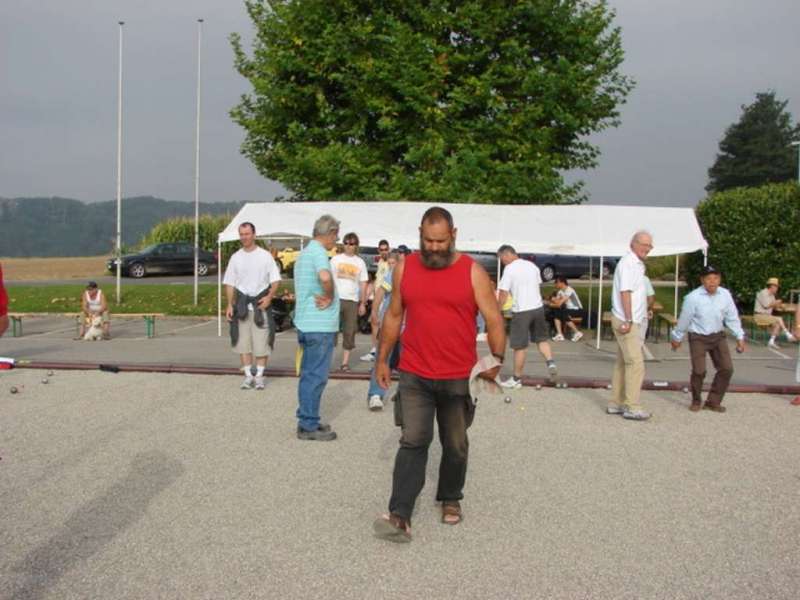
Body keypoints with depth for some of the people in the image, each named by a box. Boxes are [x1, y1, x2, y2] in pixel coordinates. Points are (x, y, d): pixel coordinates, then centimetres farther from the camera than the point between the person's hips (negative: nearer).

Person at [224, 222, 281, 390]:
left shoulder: (265, 255, 1)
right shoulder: (235, 257, 8)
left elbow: (275, 280, 0)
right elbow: (229, 283, 9)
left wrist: (269, 297, -16)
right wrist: (229, 304, -1)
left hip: (260, 304, -2)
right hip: (241, 304, 3)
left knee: (261, 342, -1)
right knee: (242, 342, 4)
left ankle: (259, 375, 10)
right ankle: (248, 375, 14)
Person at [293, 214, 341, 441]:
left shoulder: (304, 252, 16)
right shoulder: (318, 252, -15)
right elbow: (325, 276, -36)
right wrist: (330, 297, -19)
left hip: (306, 322, 10)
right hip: (320, 325, -10)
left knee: (309, 374, 16)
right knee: (316, 376, -3)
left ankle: (307, 421, 23)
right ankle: (309, 426, 2)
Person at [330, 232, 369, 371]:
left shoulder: (360, 262, 8)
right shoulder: (336, 259, 6)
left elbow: (363, 284, 9)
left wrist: (363, 303, 4)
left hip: (352, 300, 1)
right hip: (336, 299, -1)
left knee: (349, 331, 2)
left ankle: (345, 362, 7)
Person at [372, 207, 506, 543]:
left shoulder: (472, 272, -5)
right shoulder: (404, 269, 3)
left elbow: (493, 319, -5)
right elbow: (393, 316, 11)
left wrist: (496, 358, -16)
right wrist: (382, 359, 12)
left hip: (458, 378, 0)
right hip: (414, 376, 1)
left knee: (455, 445, 14)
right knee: (413, 442, -6)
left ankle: (450, 499, 35)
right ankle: (400, 516, -9)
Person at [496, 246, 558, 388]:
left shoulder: (509, 269, -10)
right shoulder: (532, 265, 10)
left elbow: (503, 294, -13)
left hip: (521, 311, -6)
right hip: (538, 307, 6)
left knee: (520, 347, 2)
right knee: (542, 338, 22)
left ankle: (516, 379, 11)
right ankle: (550, 362, 2)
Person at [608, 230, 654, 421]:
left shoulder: (637, 264, 17)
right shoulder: (628, 263, -14)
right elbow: (625, 292, -20)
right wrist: (628, 321, -23)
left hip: (630, 321, 10)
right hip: (626, 321, -10)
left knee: (623, 363, 13)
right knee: (635, 363, -10)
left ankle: (616, 403, 18)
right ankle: (632, 407, -6)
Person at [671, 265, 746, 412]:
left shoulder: (725, 295, -8)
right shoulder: (693, 297, -18)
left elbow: (732, 317, 4)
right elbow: (684, 319, -6)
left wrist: (740, 337, 4)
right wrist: (677, 338, 5)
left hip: (718, 336, 4)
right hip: (698, 337, -4)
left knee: (726, 368, -2)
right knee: (699, 371, -8)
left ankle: (713, 401, 16)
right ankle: (696, 401, 18)